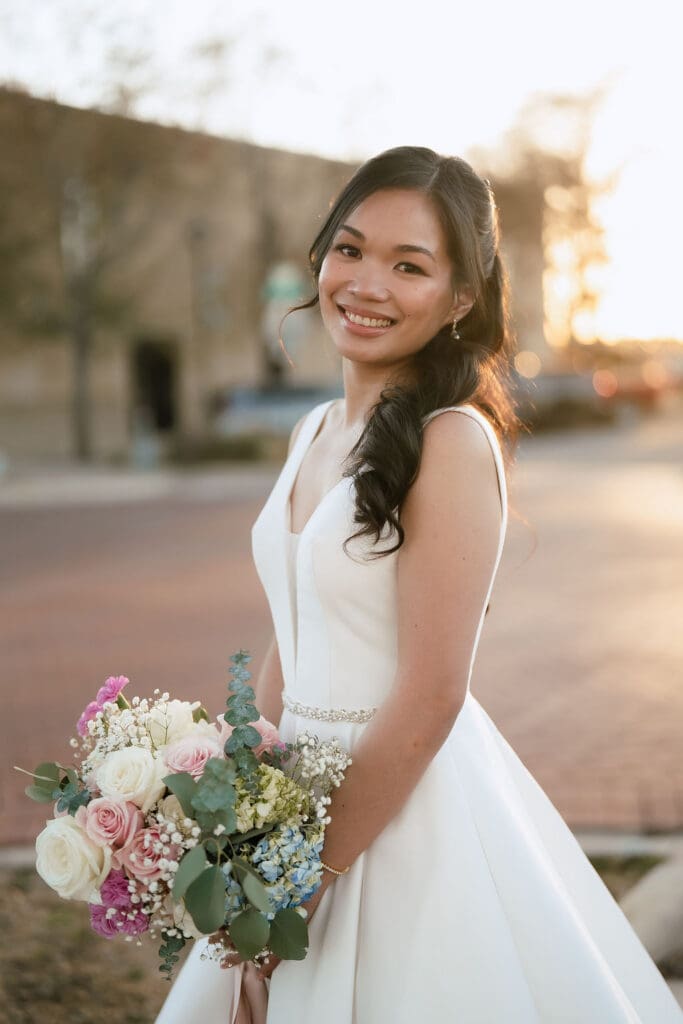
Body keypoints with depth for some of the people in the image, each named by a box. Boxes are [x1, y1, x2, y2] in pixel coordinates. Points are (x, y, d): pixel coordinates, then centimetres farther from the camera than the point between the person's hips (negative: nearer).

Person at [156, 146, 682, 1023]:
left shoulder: (453, 441, -19)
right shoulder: (315, 432, 5)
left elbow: (429, 698, -21)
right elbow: (288, 655, 8)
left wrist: (310, 876, -15)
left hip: (409, 806, -7)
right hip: (308, 784, 7)